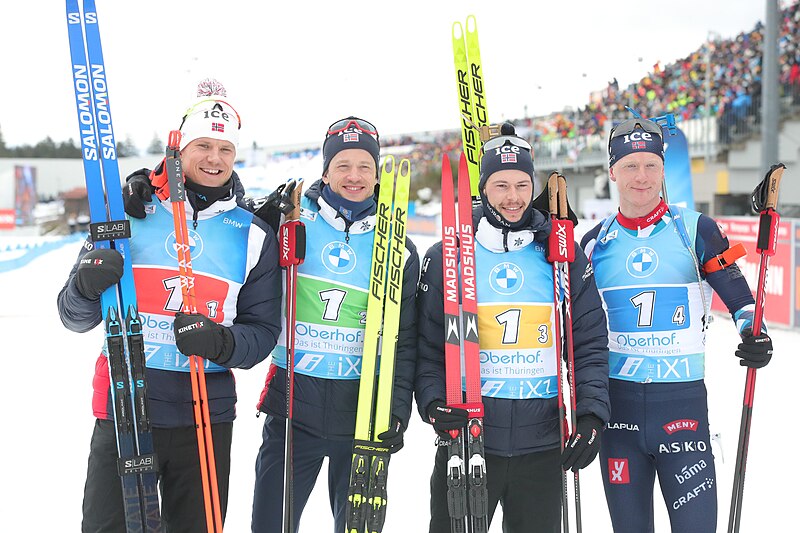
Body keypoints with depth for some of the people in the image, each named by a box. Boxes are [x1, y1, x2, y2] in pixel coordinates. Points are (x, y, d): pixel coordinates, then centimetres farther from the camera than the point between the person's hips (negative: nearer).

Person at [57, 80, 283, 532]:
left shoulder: (254, 235, 5)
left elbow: (263, 329, 4)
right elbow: (75, 317, 4)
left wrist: (222, 342, -17)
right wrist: (87, 284, -19)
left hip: (207, 415, 1)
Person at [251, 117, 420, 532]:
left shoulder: (397, 247, 5)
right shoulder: (294, 220, 1)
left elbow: (404, 337, 6)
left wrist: (398, 408, -3)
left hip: (364, 406, 1)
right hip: (293, 402, 0)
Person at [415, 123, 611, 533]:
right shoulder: (446, 257, 1)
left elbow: (590, 344, 4)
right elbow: (426, 345, 2)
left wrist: (591, 413, -7)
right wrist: (432, 400, -13)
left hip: (544, 446, 2)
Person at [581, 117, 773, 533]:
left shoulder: (695, 230, 1)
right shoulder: (596, 241, 7)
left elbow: (738, 295, 1)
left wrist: (753, 335, -16)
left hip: (683, 402, -2)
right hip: (616, 404, 2)